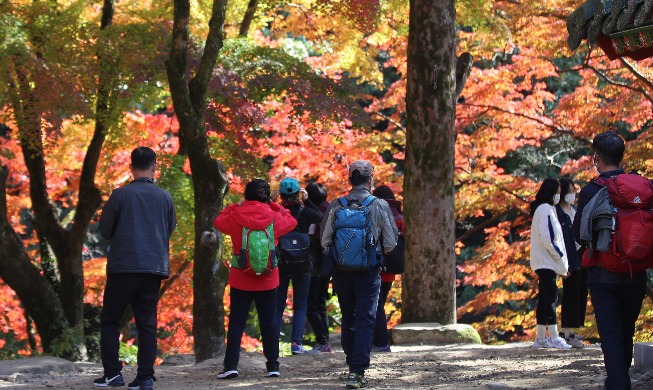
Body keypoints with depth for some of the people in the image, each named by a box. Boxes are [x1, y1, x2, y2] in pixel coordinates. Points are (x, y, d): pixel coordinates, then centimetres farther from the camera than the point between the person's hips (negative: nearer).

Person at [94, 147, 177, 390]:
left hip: (123, 266, -3)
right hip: (154, 268, 3)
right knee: (147, 323, 6)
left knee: (109, 320, 8)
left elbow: (105, 230, 2)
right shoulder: (164, 197, 3)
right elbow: (171, 230, 14)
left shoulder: (120, 195, -5)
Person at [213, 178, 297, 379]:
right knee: (269, 323, 8)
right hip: (268, 281, 1)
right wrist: (274, 206, 18)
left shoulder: (236, 216, -7)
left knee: (236, 323, 2)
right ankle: (273, 366, 9)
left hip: (241, 280, -1)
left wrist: (235, 206, 16)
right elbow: (291, 221, 16)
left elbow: (218, 221, 12)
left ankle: (231, 365, -5)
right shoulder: (274, 217, -5)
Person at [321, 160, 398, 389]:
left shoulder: (336, 206, -3)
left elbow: (325, 241, -1)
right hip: (368, 272, -2)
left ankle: (353, 366, 26)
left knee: (348, 320, 17)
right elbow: (391, 243, -3)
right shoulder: (380, 206, -7)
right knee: (365, 321, 0)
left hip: (341, 270, 3)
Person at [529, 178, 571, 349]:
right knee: (551, 297, -11)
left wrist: (561, 263, 15)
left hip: (545, 262, 10)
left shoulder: (544, 209, 19)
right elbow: (547, 239, -20)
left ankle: (540, 338, 12)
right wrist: (561, 257, -11)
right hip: (547, 262, -10)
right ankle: (554, 337, -13)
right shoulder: (545, 209, -12)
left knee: (545, 298, 10)